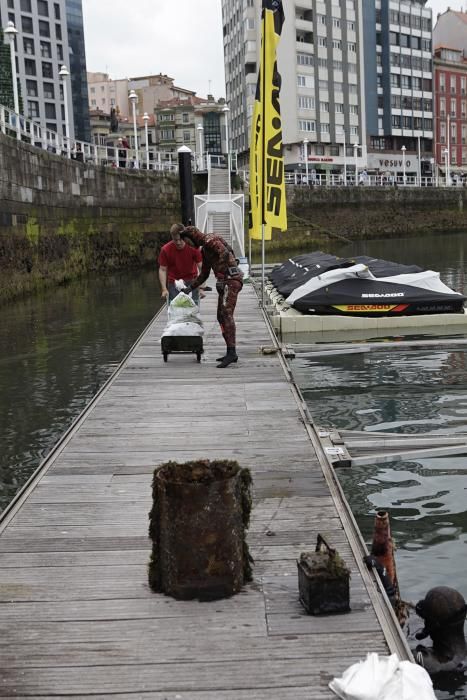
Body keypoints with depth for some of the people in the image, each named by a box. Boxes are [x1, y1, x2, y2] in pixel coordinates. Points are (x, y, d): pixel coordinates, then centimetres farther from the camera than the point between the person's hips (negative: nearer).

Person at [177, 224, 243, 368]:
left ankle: (231, 352, -27)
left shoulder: (210, 240, -7)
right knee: (221, 317, 10)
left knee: (226, 314, -20)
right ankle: (231, 353, 11)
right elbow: (204, 274, 33)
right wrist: (191, 287, 34)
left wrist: (220, 278, -25)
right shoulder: (204, 250, 25)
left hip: (230, 279, -10)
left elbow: (224, 253, -25)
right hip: (226, 282, 10)